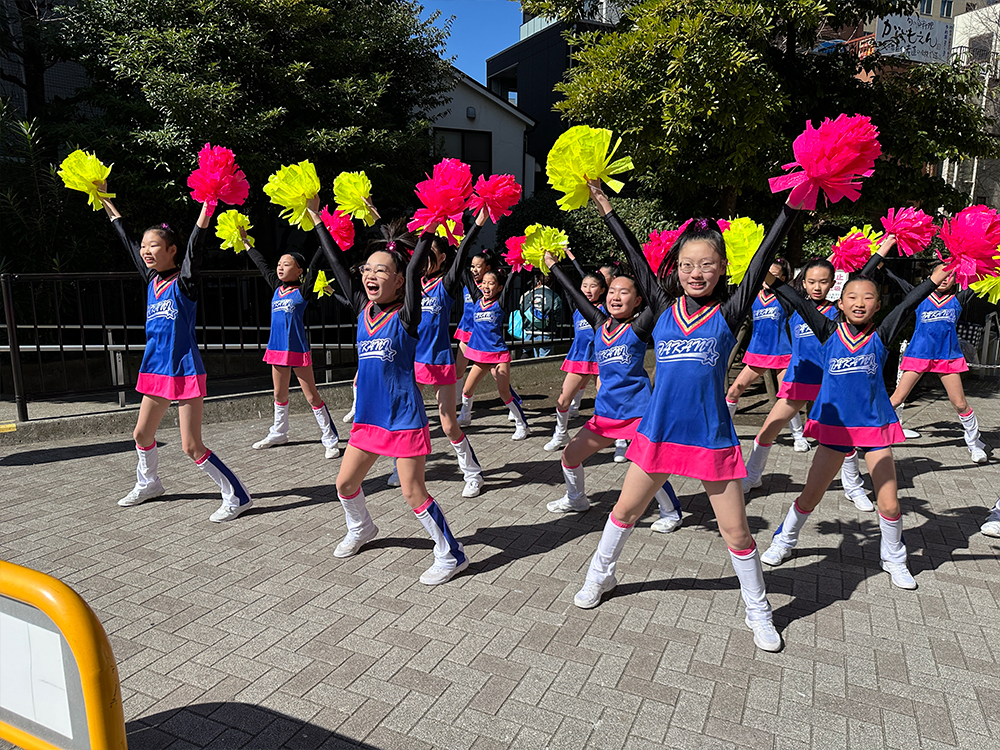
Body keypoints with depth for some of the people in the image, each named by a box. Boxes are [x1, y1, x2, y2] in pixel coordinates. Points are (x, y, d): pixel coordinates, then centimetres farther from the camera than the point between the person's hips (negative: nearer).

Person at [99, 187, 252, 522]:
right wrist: (104, 199, 25)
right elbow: (126, 238, 18)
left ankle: (237, 495, 2)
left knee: (191, 446, -8)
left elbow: (195, 243, -25)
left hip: (185, 370, -8)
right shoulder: (152, 280, 8)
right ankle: (148, 483, 46)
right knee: (142, 433, 21)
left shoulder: (184, 281, -10)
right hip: (156, 370, 8)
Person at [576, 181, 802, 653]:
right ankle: (600, 576, 39)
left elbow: (763, 258, -9)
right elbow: (635, 257, 4)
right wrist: (605, 209, 6)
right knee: (625, 511, 16)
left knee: (736, 531, 7)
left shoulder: (728, 314, -3)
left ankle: (758, 612, 30)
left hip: (712, 437, -2)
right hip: (658, 432, 2)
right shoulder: (665, 308, 3)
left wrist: (792, 206, -15)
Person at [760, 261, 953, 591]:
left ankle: (893, 558, 28)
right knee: (810, 495, 7)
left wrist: (934, 280, -23)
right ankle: (784, 541, 30)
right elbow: (799, 303, -8)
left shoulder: (880, 336, -1)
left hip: (875, 425, 0)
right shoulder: (830, 332, -2)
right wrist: (771, 279, -15)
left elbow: (907, 305, -12)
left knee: (889, 503, 2)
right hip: (835, 425, 0)